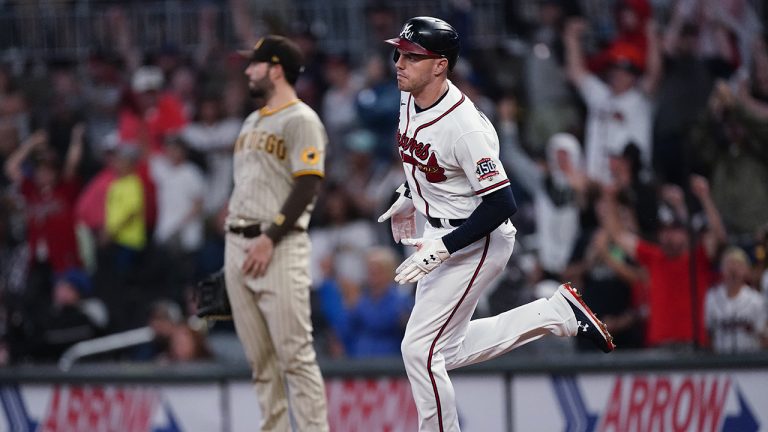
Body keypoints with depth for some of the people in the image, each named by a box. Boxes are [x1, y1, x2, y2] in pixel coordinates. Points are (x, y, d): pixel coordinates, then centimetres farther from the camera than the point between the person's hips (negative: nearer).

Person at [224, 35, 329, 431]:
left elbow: (308, 186, -14)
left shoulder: (300, 120, -6)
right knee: (259, 358, 7)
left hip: (279, 247, -9)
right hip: (237, 246, 9)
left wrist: (270, 239, -19)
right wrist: (232, 244, 17)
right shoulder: (252, 123, 21)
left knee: (294, 353, -12)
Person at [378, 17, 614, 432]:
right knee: (447, 351, 17)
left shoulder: (464, 126, -30)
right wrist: (407, 197, 21)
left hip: (476, 241, -10)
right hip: (438, 236, 10)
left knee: (420, 348, -10)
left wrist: (443, 248, -29)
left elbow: (501, 203, -29)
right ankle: (558, 312, 22)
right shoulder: (409, 99, -4)